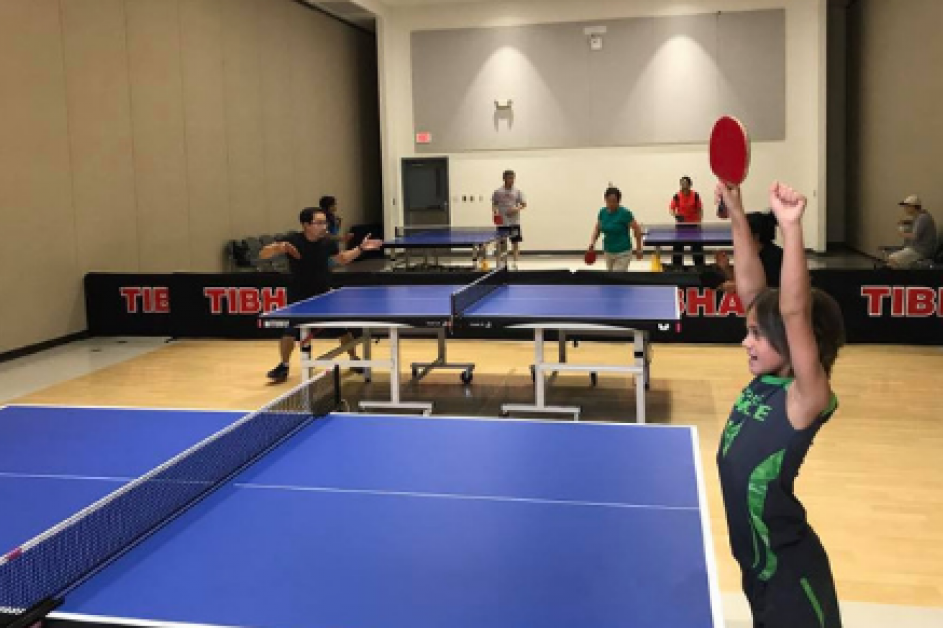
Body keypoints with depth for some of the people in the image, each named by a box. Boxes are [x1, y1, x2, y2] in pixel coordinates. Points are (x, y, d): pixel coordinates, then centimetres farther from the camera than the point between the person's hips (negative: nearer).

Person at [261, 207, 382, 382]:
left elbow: (343, 259, 12)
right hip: (299, 295, -2)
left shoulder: (326, 243, -9)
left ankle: (353, 359, 28)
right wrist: (278, 247, -41)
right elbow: (264, 254, -21)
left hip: (324, 293, 3)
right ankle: (283, 366, 12)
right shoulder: (294, 241, -19)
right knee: (289, 329, -11)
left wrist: (360, 248, -1)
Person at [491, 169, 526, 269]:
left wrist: (517, 208, -15)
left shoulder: (517, 192, 4)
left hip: (515, 222, 0)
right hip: (502, 222, 0)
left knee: (515, 242, -1)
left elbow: (524, 204, 4)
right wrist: (495, 211, -9)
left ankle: (515, 262, 4)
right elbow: (494, 204, 10)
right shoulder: (498, 192, 3)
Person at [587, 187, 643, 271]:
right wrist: (592, 241, -6)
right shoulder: (602, 212, 0)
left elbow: (637, 230, -10)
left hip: (622, 253, -6)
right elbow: (597, 228, 12)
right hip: (608, 252, 6)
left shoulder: (624, 213, -16)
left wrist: (639, 249, -4)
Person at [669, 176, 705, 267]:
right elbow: (671, 209, -6)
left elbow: (700, 210, -1)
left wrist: (699, 222, -9)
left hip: (694, 224, 0)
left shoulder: (695, 195, -7)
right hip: (681, 224, 0)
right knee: (678, 246, 0)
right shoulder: (677, 196, -8)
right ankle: (677, 266, 12)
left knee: (697, 246, 5)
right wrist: (675, 214, -26)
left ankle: (699, 265, 17)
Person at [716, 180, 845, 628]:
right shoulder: (766, 381, -2)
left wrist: (791, 227, -43)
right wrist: (737, 217, -6)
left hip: (789, 573, -7)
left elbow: (795, 312, -36)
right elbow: (751, 290, -2)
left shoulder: (806, 397, -20)